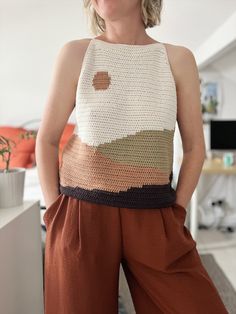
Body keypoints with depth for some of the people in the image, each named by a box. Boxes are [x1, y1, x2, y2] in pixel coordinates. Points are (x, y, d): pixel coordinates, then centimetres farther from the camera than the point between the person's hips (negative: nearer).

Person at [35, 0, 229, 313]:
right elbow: (47, 140, 5)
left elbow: (194, 147, 8)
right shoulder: (76, 53, 2)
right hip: (82, 213, 0)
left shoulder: (178, 59, 4)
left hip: (154, 217, 1)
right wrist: (55, 211, -1)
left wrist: (176, 213, 1)